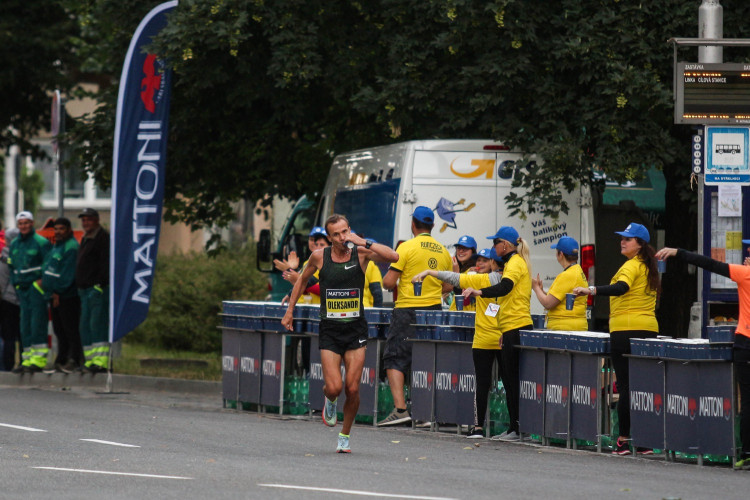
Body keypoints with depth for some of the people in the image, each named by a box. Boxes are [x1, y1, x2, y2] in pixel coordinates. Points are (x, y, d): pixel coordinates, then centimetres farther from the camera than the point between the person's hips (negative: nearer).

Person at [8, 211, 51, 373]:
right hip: (22, 290, 7)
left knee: (37, 324, -9)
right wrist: (16, 284, 15)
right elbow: (12, 267, 24)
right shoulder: (14, 244, 14)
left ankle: (38, 360, -11)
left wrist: (41, 281, -14)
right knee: (25, 325, 7)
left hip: (37, 288, -7)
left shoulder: (41, 242, -6)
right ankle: (27, 360, 10)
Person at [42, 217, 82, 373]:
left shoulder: (71, 247, -15)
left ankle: (74, 360, -4)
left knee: (70, 329, -7)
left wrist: (58, 291, -19)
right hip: (55, 296, 10)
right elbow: (49, 268, 26)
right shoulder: (56, 246, 17)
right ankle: (61, 360, 20)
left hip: (68, 296, -10)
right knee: (59, 330, 14)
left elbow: (68, 273, -20)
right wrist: (44, 280, 13)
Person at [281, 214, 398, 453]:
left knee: (352, 389, -3)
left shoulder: (361, 253, -5)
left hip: (356, 330, 0)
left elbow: (393, 257, -21)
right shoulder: (319, 257, -1)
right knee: (334, 388, -12)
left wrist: (363, 242, -24)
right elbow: (302, 280, 18)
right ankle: (330, 401, 26)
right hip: (330, 331, 0)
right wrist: (290, 310, 17)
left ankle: (345, 436, 19)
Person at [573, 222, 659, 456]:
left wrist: (591, 290, -39)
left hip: (626, 330, -8)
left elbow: (621, 288, -28)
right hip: (649, 330, 8)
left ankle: (624, 439, -8)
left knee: (625, 385, -7)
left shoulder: (631, 266, -9)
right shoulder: (648, 268, 17)